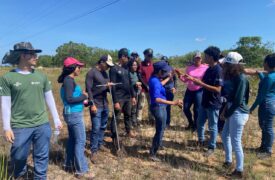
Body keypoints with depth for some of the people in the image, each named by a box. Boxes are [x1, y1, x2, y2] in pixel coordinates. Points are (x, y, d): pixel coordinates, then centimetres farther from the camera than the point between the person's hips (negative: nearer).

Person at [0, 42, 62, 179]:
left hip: (42, 125, 2)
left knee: (42, 158, 12)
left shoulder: (41, 76, 4)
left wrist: (57, 120, 9)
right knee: (19, 158, 13)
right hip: (20, 127, -2)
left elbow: (50, 99, 9)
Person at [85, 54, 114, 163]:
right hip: (96, 105, -7)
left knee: (103, 126, 15)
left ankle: (100, 144, 32)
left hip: (105, 104, 7)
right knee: (96, 128, -6)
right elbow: (88, 90, -14)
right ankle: (94, 151, 5)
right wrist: (92, 104, -19)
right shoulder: (91, 73, -10)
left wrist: (109, 86, -7)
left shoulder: (105, 73, 12)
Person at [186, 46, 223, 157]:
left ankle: (211, 147, 25)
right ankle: (201, 140, 39)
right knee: (200, 123, 19)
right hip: (205, 102, 8)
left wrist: (201, 84, -27)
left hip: (213, 104, -8)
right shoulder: (209, 69, 7)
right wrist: (193, 79, 4)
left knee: (212, 126, 8)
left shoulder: (218, 70, -20)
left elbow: (217, 89, -26)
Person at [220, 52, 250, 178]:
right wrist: (225, 110, 6)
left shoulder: (241, 79, -20)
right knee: (225, 135, 20)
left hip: (238, 113, -10)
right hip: (233, 112, 10)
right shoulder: (234, 77, 9)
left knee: (235, 141, -1)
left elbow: (238, 101, -22)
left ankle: (239, 171, 14)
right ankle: (228, 161, 37)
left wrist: (226, 114, -12)